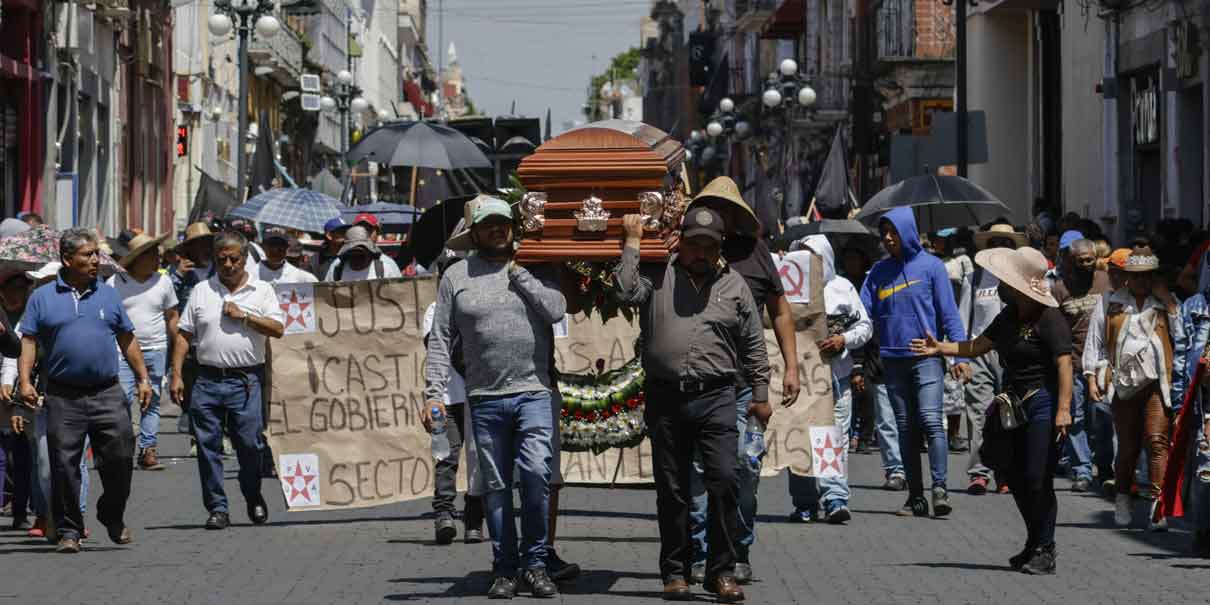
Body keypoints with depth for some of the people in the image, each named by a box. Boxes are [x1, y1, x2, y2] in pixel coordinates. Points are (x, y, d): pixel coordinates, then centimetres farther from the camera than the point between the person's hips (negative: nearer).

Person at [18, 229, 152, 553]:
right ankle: (69, 530, 8)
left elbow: (127, 340, 17)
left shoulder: (108, 295, 12)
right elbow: (28, 342, 3)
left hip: (108, 394, 2)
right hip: (63, 398, -2)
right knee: (64, 465, -1)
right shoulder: (43, 298, 5)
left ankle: (113, 516, 20)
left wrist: (143, 379, 13)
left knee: (120, 458, -2)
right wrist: (25, 381, -10)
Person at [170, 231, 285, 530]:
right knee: (208, 446, 0)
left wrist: (244, 316, -10)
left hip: (246, 380, -2)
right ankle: (217, 508, 6)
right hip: (207, 379, 2)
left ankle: (254, 499, 21)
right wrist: (177, 375, 2)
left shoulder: (262, 291, 8)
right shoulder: (201, 291, 11)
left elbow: (277, 329, -2)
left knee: (248, 444, -1)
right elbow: (183, 336, 10)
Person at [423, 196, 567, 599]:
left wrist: (517, 272, -4)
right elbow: (440, 340, 6)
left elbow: (556, 310, -8)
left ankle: (535, 563, -3)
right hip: (485, 399, 1)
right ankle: (505, 570, 13)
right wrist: (434, 393, -3)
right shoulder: (456, 277, 8)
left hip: (534, 392, -1)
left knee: (536, 472, -15)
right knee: (496, 486, 5)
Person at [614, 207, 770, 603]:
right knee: (671, 490, 5)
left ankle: (722, 571, -3)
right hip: (665, 398, 0)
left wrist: (760, 395, 12)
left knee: (724, 480, -11)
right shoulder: (658, 277, 7)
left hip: (716, 398, 0)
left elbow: (753, 346, 15)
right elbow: (626, 291, -13)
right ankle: (675, 572, 14)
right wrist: (632, 243, -5)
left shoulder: (733, 285, 12)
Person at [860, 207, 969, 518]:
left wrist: (960, 355, -8)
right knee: (905, 427, 7)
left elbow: (949, 314, -1)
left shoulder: (930, 266, 0)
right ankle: (915, 496, 10)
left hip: (927, 356, -4)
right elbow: (863, 314, 7)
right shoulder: (879, 272, 10)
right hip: (893, 360, 4)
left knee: (931, 419, -17)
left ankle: (939, 488, -20)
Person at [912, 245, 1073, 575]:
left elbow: (1064, 364, -19)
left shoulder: (1049, 319, -14)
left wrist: (1063, 409, -26)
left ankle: (1044, 551, -1)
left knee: (1038, 480, -9)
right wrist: (940, 348, 11)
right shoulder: (1008, 318, 14)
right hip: (1016, 405, 9)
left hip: (1044, 403, -9)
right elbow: (978, 345, 21)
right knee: (1017, 478, 11)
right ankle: (1035, 544, 24)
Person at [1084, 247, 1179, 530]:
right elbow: (1094, 342, 15)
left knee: (1157, 440, -14)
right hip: (1123, 384, 1)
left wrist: (1167, 301, -2)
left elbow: (1181, 335, -2)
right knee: (1127, 445, 7)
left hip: (1157, 382, -1)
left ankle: (1157, 504, -19)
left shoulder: (1166, 303, 11)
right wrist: (1092, 378, 7)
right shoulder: (1110, 304, 13)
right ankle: (1122, 497, 27)